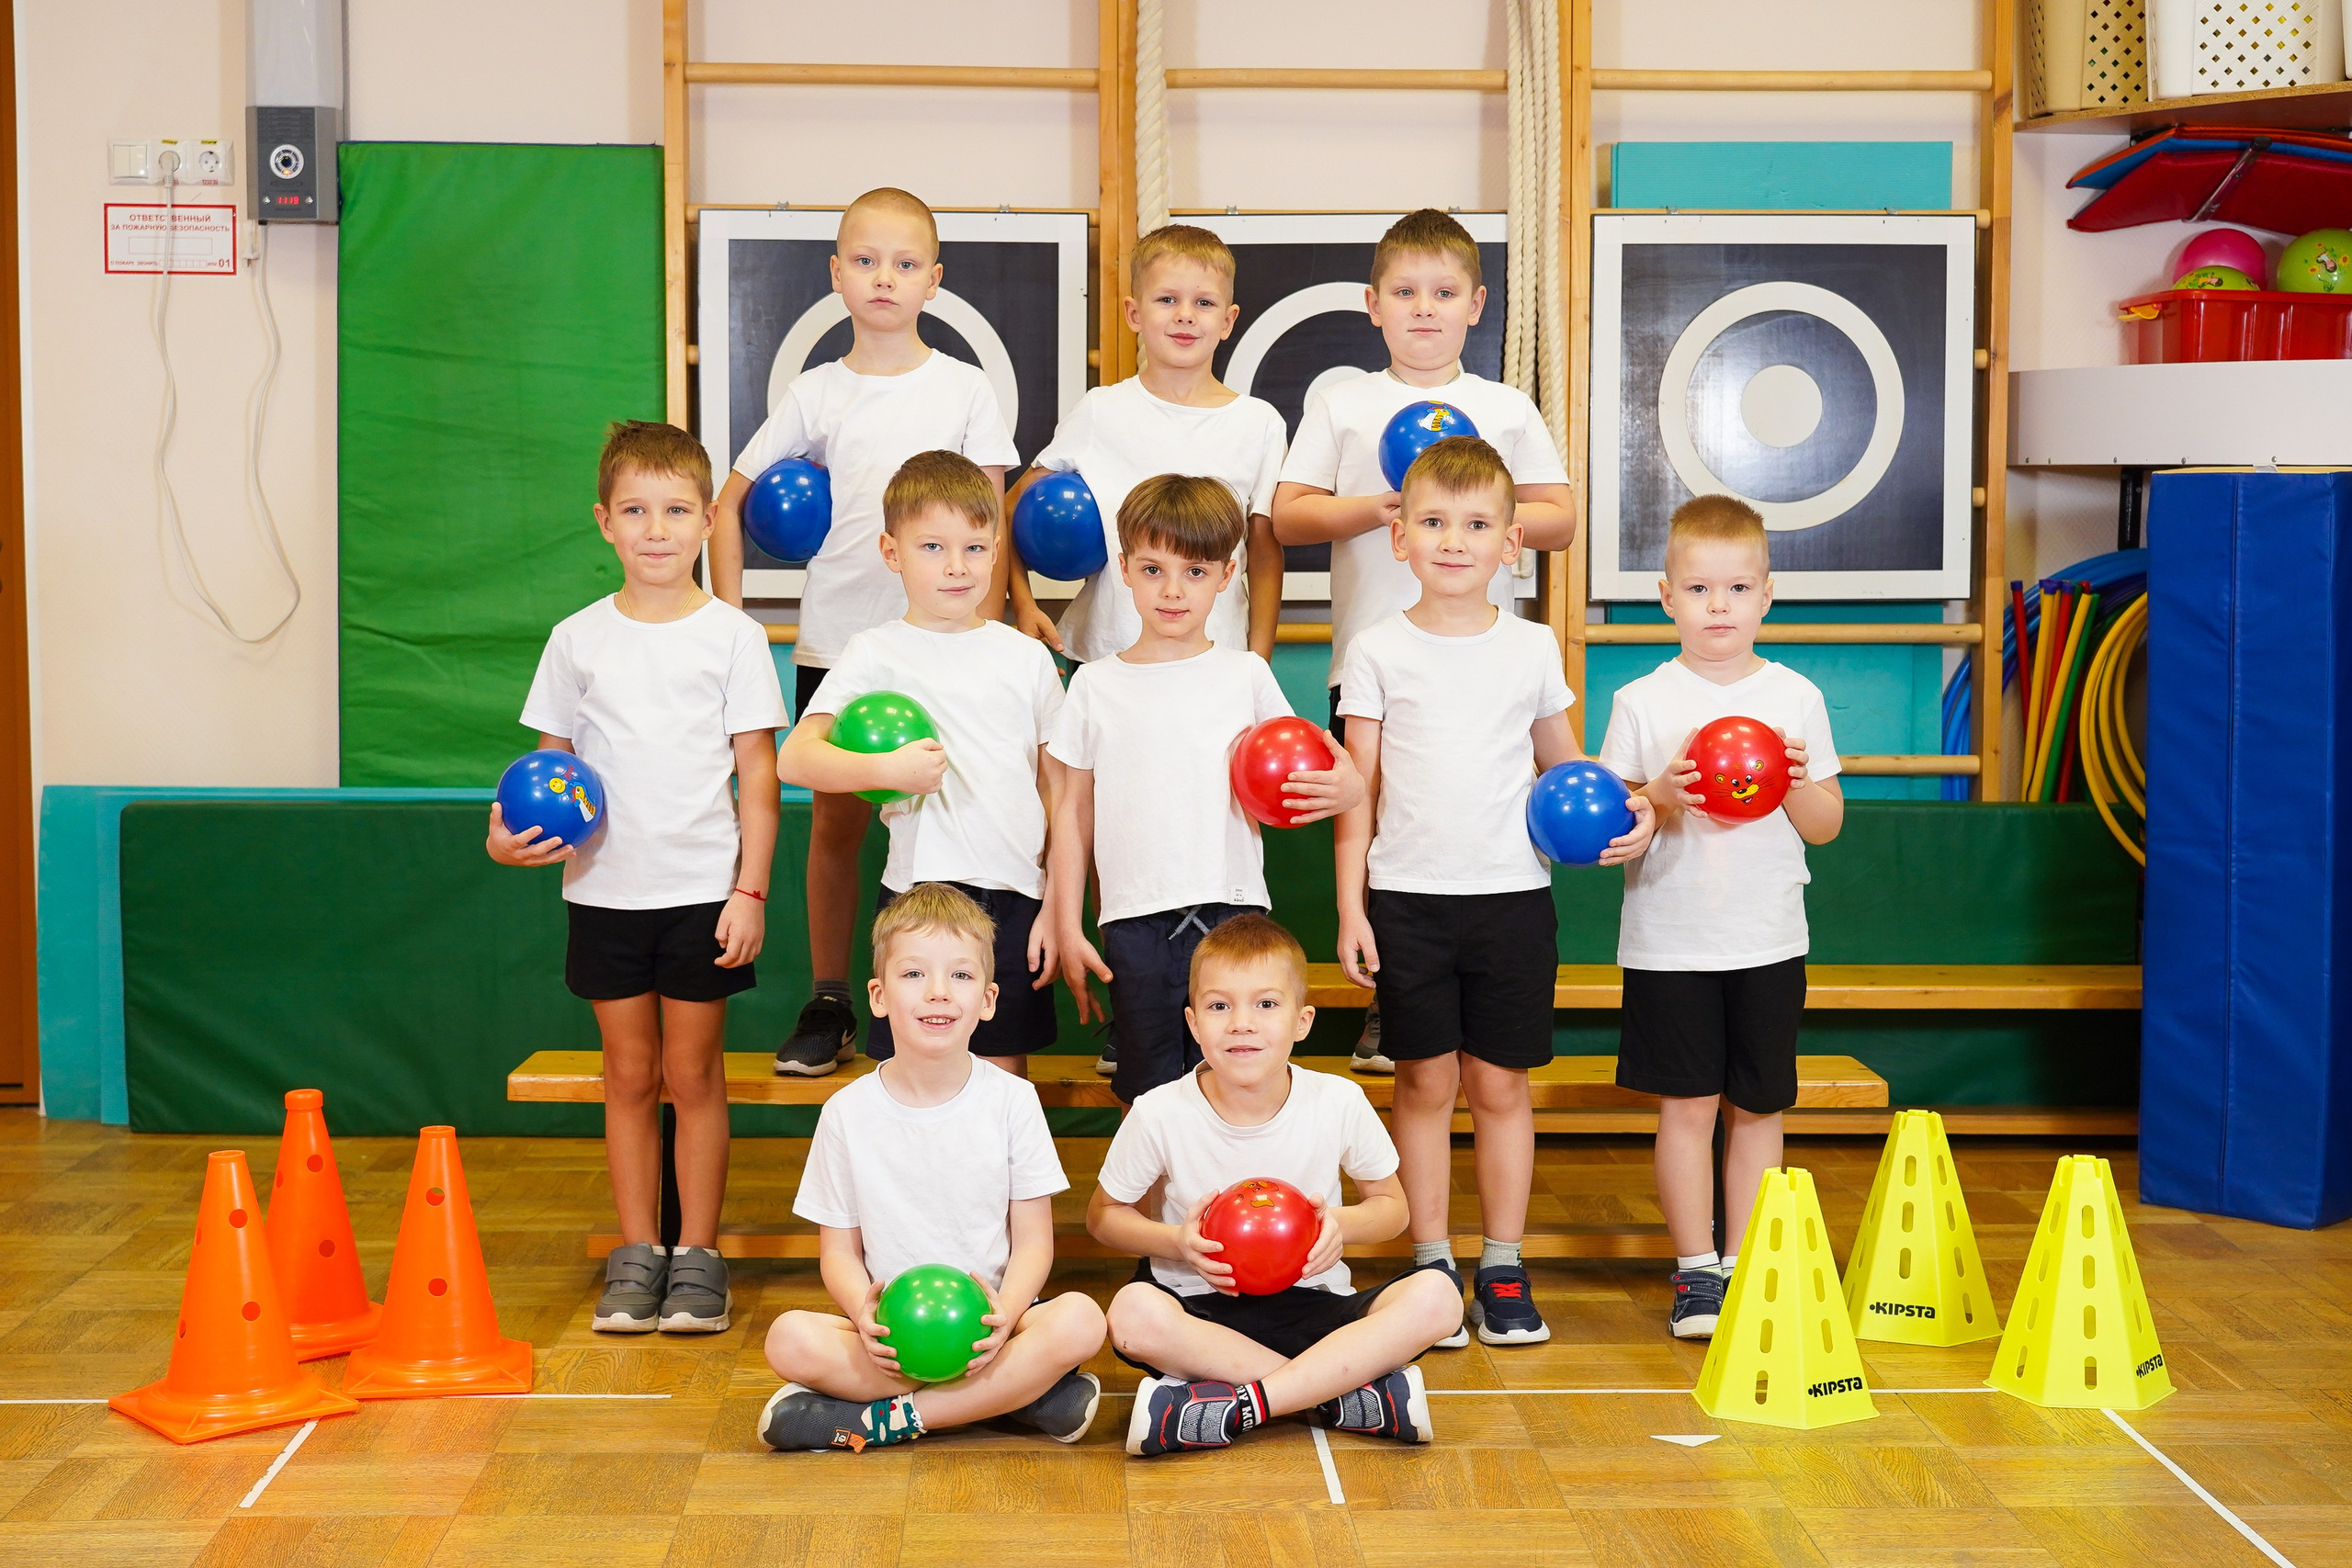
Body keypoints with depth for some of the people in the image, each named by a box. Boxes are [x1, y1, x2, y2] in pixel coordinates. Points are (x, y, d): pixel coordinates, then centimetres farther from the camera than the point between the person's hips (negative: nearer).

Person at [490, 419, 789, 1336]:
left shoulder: (731, 636, -2)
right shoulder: (577, 640, 4)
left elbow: (757, 772, -1)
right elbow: (553, 760, 10)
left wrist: (750, 891, -7)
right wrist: (513, 833, -9)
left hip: (703, 890, -2)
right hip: (605, 889, 2)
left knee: (693, 1072, 5)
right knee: (629, 1075, 9)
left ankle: (697, 1253, 14)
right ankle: (636, 1253, 18)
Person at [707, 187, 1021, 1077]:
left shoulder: (964, 389, 1)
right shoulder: (816, 395, 4)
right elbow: (730, 502, 12)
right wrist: (728, 619, 3)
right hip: (833, 641, 2)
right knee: (835, 819, 6)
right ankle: (827, 1007, 16)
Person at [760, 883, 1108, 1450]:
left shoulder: (1011, 1101, 0)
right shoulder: (848, 1114, 1)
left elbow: (1033, 1241, 0)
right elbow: (839, 1250, 3)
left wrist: (1004, 1316, -21)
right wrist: (866, 1314, -20)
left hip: (989, 1324, 0)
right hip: (891, 1334, 1)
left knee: (1079, 1320, -30)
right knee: (790, 1339, -28)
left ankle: (888, 1420, -24)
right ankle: (1019, 1392, -22)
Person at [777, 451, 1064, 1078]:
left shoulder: (1026, 657, 8)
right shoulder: (876, 653, 1)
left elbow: (1058, 791, 11)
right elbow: (794, 757, -7)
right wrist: (888, 769, -22)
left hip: (1016, 900, 2)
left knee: (1005, 1085, 8)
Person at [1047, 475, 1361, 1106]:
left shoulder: (1245, 675, 6)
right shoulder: (1095, 686, 7)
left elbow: (1295, 783, 9)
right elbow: (1073, 810, 10)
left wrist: (1343, 788, -15)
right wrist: (1067, 928, 6)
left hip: (1232, 912, 0)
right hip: (1135, 921, 1)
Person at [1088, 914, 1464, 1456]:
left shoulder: (1339, 1103, -6)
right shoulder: (1160, 1115, -9)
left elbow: (1392, 1207, 9)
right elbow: (1104, 1214, 6)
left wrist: (1341, 1223, -14)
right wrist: (1176, 1242, -14)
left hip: (1313, 1306, 1)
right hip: (1201, 1307, -1)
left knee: (1435, 1296, -26)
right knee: (1135, 1312, -36)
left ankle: (1233, 1409, -30)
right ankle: (1352, 1396, -28)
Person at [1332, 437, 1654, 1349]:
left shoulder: (1531, 648, 5)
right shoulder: (1379, 651, 1)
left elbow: (1562, 762, 15)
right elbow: (1356, 790, 2)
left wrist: (1617, 810, -5)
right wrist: (1350, 907, -2)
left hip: (1512, 894, 1)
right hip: (1407, 896, -1)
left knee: (1500, 1083, 6)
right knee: (1426, 1080, 4)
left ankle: (1503, 1269, 15)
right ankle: (1431, 1265, 15)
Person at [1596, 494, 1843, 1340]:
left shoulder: (1796, 698, 3)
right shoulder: (1642, 702, -1)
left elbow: (1827, 826, 7)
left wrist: (1796, 784, -14)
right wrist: (1660, 797, -19)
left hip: (1768, 941, 2)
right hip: (1669, 941, -1)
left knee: (1756, 1106, 7)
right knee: (1686, 1104, 1)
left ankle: (1744, 1266, 18)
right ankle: (1695, 1270, 12)